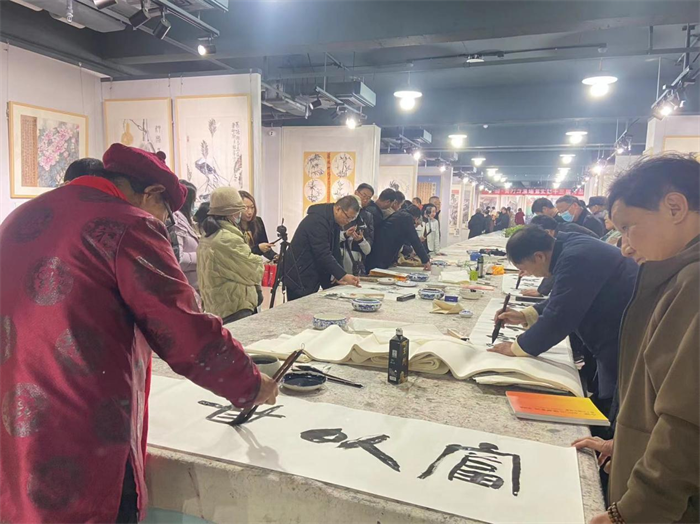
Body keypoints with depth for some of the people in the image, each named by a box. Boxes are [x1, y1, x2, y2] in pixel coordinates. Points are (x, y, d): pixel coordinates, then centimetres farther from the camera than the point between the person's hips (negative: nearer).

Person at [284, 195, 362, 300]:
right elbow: (323, 254, -27)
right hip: (300, 277, -9)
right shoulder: (317, 220, -22)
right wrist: (343, 275, -28)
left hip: (314, 275, 9)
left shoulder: (335, 221, 6)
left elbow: (334, 250, 10)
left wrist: (338, 275, 0)